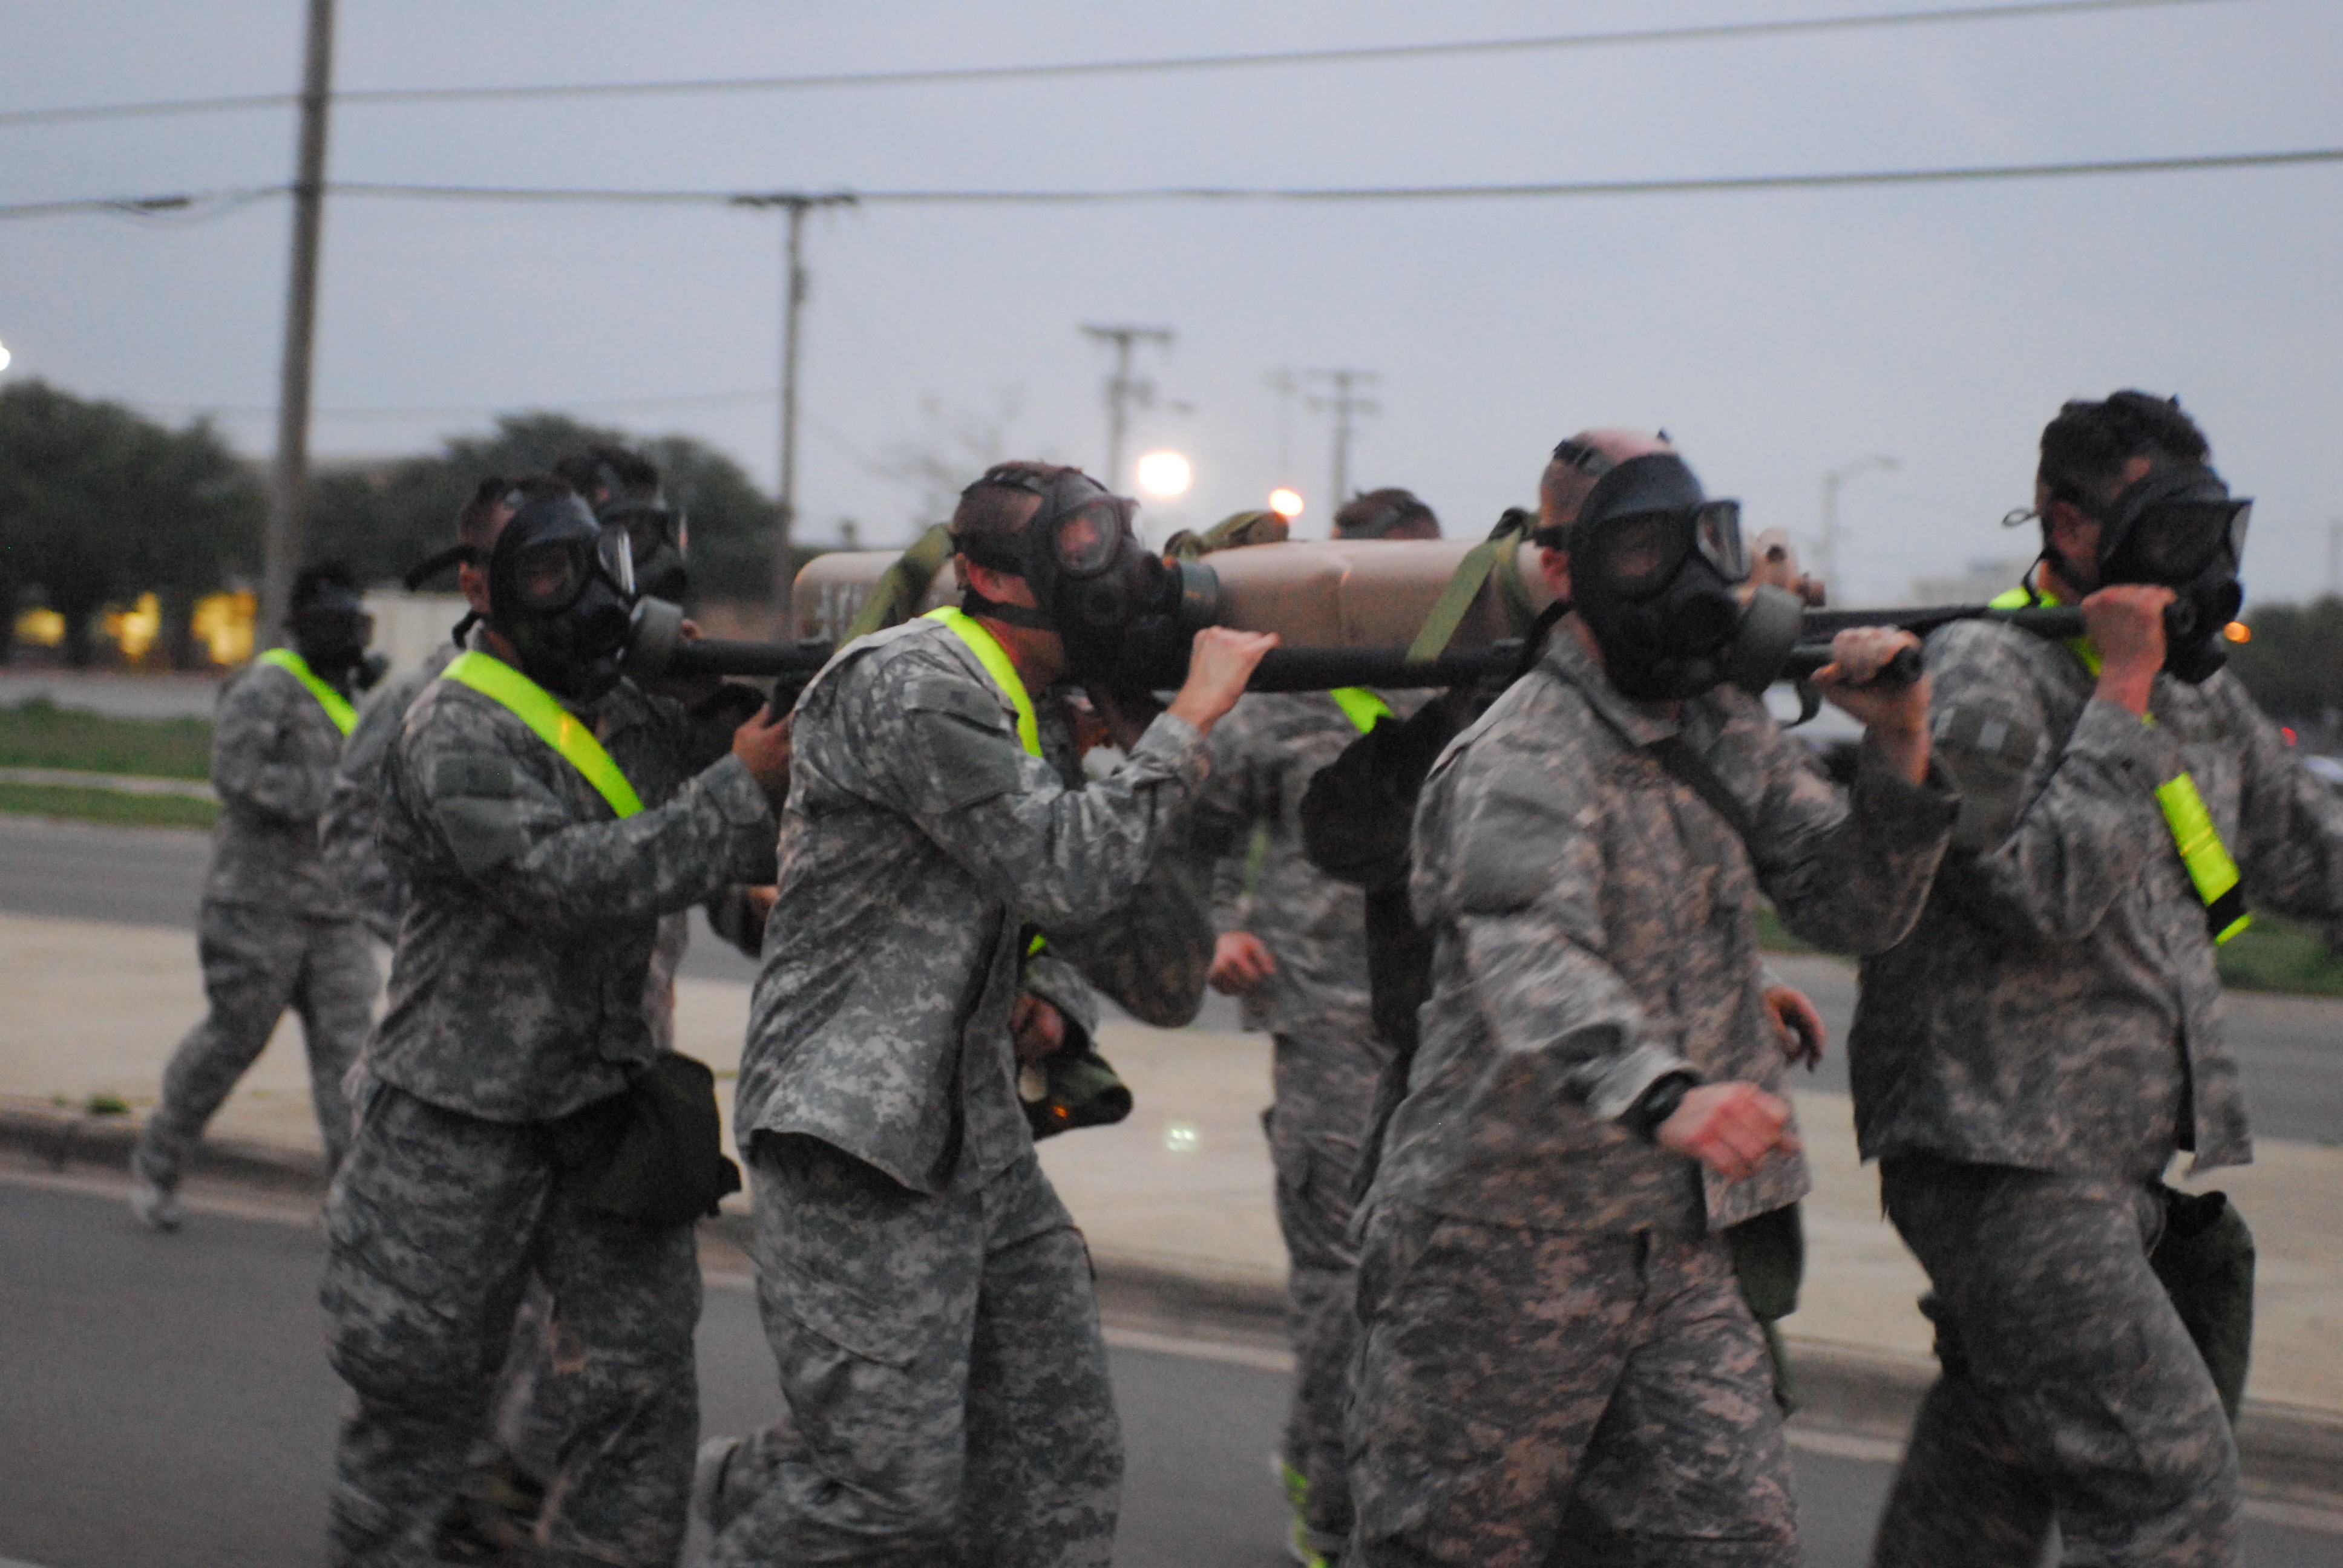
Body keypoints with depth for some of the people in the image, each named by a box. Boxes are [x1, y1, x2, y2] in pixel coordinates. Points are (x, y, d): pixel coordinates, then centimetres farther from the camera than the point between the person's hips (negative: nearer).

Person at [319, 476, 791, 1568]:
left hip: (604, 1108, 6)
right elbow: (566, 879, -28)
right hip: (458, 1127, -6)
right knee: (420, 1395, 7)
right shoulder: (457, 732, -15)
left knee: (642, 1392, 0)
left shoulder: (630, 705, 8)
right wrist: (739, 788, -29)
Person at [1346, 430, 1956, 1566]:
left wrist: (1899, 755, -12)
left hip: (1677, 1251, 7)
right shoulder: (1523, 758, -17)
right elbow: (1530, 961, -36)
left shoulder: (1724, 735, 10)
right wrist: (1660, 1092, -54)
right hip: (1505, 1249, -7)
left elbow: (1854, 907, 6)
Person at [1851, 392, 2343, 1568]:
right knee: (2169, 1472, -15)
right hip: (2002, 1153, -9)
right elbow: (2052, 893, -23)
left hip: (2120, 1160, 9)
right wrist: (2120, 693, -19)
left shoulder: (2195, 693, 15)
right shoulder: (1985, 679, -12)